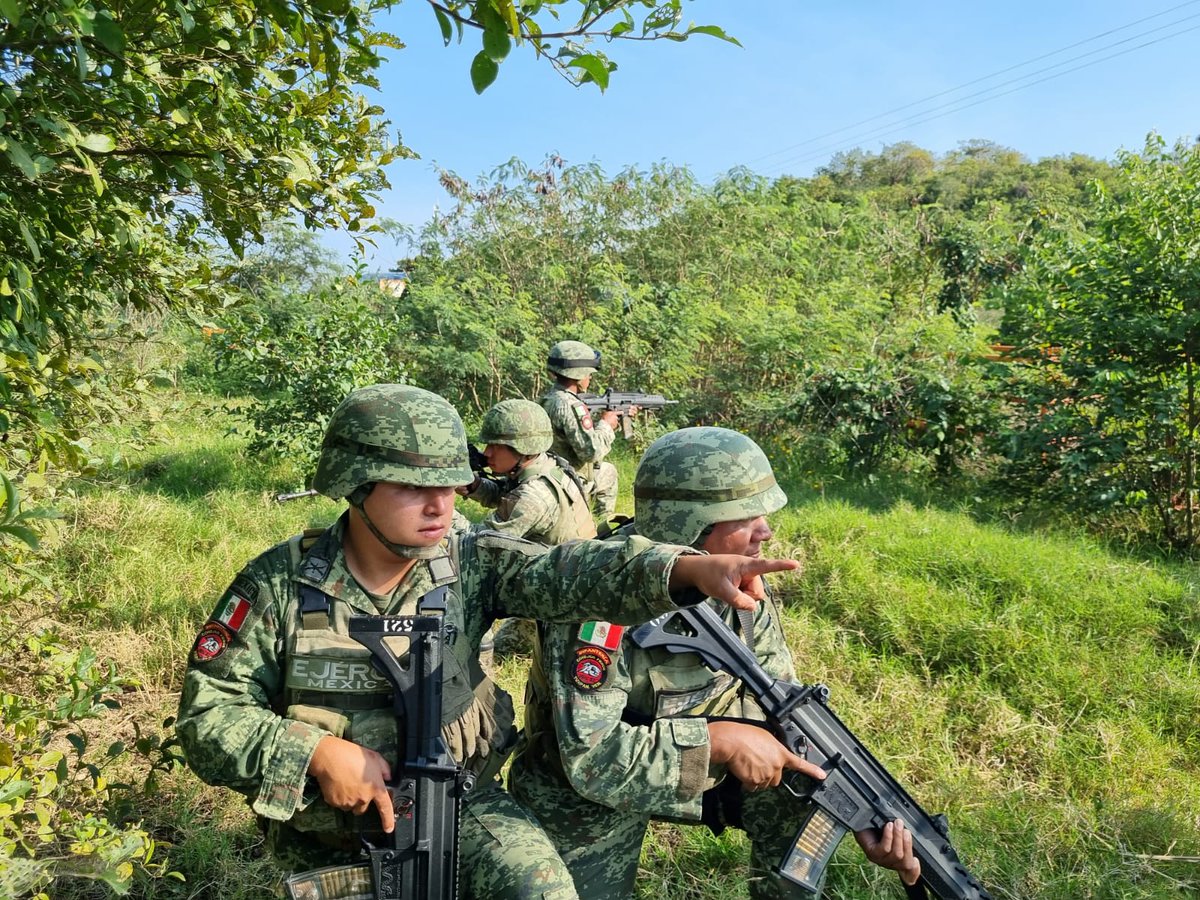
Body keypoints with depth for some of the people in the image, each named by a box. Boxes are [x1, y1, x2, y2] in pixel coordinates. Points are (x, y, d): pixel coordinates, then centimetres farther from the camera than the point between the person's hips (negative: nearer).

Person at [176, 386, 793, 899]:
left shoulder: (468, 564, -11)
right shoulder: (279, 584, -13)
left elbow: (568, 572, -28)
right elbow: (208, 719, -9)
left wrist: (689, 567, -46)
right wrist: (317, 751, -25)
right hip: (333, 841, 0)